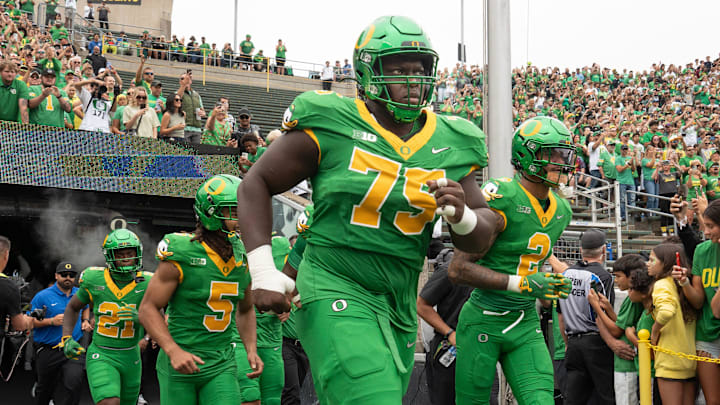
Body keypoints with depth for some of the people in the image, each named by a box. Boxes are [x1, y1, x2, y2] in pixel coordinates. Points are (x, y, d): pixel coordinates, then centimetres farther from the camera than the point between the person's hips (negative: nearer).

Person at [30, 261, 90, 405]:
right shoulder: (43, 296, -6)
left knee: (74, 382, -21)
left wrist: (85, 321, 11)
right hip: (48, 351, -1)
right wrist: (52, 321, -19)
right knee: (45, 388, 15)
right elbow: (29, 321, -7)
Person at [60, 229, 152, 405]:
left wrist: (138, 317, -28)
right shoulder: (94, 280, -6)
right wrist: (67, 339, 0)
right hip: (101, 357, -2)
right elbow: (72, 308, 12)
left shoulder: (146, 284, -7)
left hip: (130, 357, 2)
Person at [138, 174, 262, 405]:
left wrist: (251, 350, 4)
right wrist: (174, 351, -22)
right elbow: (148, 309, -10)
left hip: (221, 364, 4)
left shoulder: (245, 259, 2)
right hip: (180, 364, -4)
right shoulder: (182, 256, -13)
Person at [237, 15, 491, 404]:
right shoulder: (330, 125, -7)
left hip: (399, 309, 6)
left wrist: (461, 215, -14)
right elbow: (256, 184, 0)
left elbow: (480, 239, 11)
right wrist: (263, 273, -9)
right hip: (336, 294, -6)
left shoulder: (449, 144, 6)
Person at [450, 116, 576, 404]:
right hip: (483, 322, -6)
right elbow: (458, 269, -18)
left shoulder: (560, 211, 9)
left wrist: (553, 285, 6)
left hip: (526, 325, 6)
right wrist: (522, 283, -21)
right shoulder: (501, 199, -17)